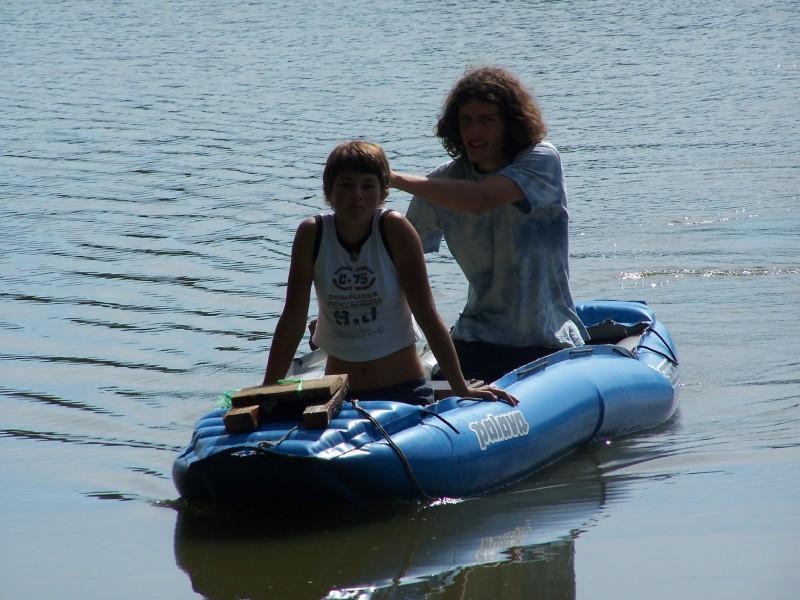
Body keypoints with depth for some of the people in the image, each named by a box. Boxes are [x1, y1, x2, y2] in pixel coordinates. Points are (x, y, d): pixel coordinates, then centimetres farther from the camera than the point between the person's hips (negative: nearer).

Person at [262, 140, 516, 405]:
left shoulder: (394, 229, -9)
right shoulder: (312, 234, -5)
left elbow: (427, 314, -9)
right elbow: (293, 319, 0)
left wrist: (462, 389, -11)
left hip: (403, 391, -1)